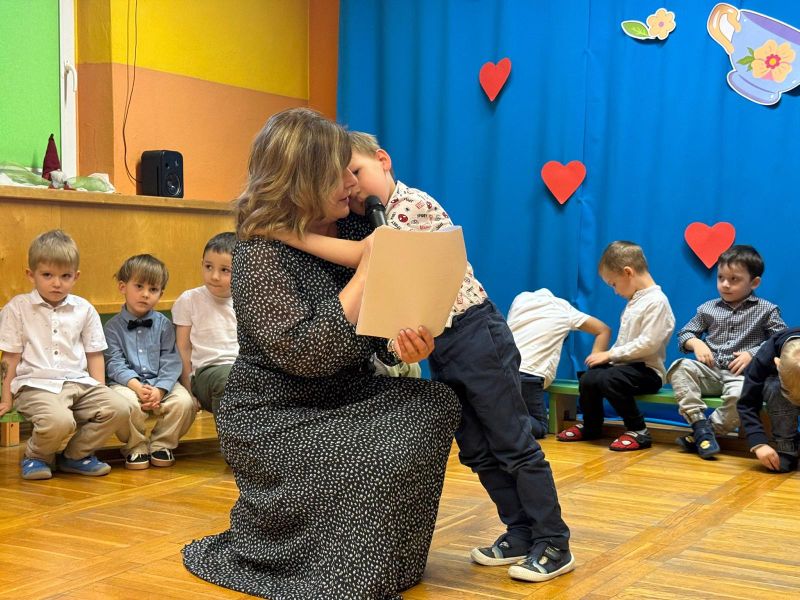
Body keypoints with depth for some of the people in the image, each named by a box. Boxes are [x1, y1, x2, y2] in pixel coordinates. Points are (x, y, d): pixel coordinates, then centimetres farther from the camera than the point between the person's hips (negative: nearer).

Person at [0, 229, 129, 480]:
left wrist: (100, 392, 4)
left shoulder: (84, 309, 12)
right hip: (35, 384, -4)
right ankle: (36, 456, 2)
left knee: (118, 408, -20)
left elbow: (94, 355, 14)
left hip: (79, 383, 4)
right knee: (59, 421, -34)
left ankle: (77, 455, 4)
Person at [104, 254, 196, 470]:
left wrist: (159, 389, -17)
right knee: (126, 404, -35)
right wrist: (137, 386, -21)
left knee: (184, 402, -26)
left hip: (161, 383, 2)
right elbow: (114, 363, -5)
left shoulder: (163, 324, 9)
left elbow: (171, 362, 0)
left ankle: (161, 444, 0)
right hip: (128, 384, -2)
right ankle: (136, 447, -6)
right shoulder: (113, 326, 4)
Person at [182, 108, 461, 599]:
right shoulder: (262, 253, -18)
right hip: (275, 417, -7)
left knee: (436, 403, -15)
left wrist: (403, 344, -20)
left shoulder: (353, 229, 1)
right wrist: (366, 272, -26)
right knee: (379, 461, -28)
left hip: (346, 398, 7)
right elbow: (305, 353, -28)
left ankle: (392, 560, 0)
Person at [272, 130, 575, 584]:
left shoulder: (413, 204, -14)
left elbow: (366, 256, -29)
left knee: (514, 444, -2)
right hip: (438, 347, 9)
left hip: (475, 334, -9)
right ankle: (521, 533, 23)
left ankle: (554, 545, 6)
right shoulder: (376, 221, 12)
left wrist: (290, 234, -30)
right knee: (475, 449, 12)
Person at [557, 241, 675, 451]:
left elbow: (647, 344, -23)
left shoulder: (656, 301, -15)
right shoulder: (635, 300, 16)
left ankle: (638, 431, -15)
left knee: (607, 379, -31)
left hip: (647, 370, -8)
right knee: (588, 379, -10)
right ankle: (591, 426, 18)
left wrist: (611, 354, -17)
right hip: (627, 364, 8)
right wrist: (608, 355, 4)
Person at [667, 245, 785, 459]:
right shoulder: (708, 309, 13)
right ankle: (699, 424, -30)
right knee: (679, 367, -27)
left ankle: (711, 430, -15)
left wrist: (753, 354, -12)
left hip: (741, 374, -3)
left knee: (739, 395, -39)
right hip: (710, 371, 4)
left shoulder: (766, 310, 5)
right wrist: (696, 343, -3)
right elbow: (685, 333, 20)